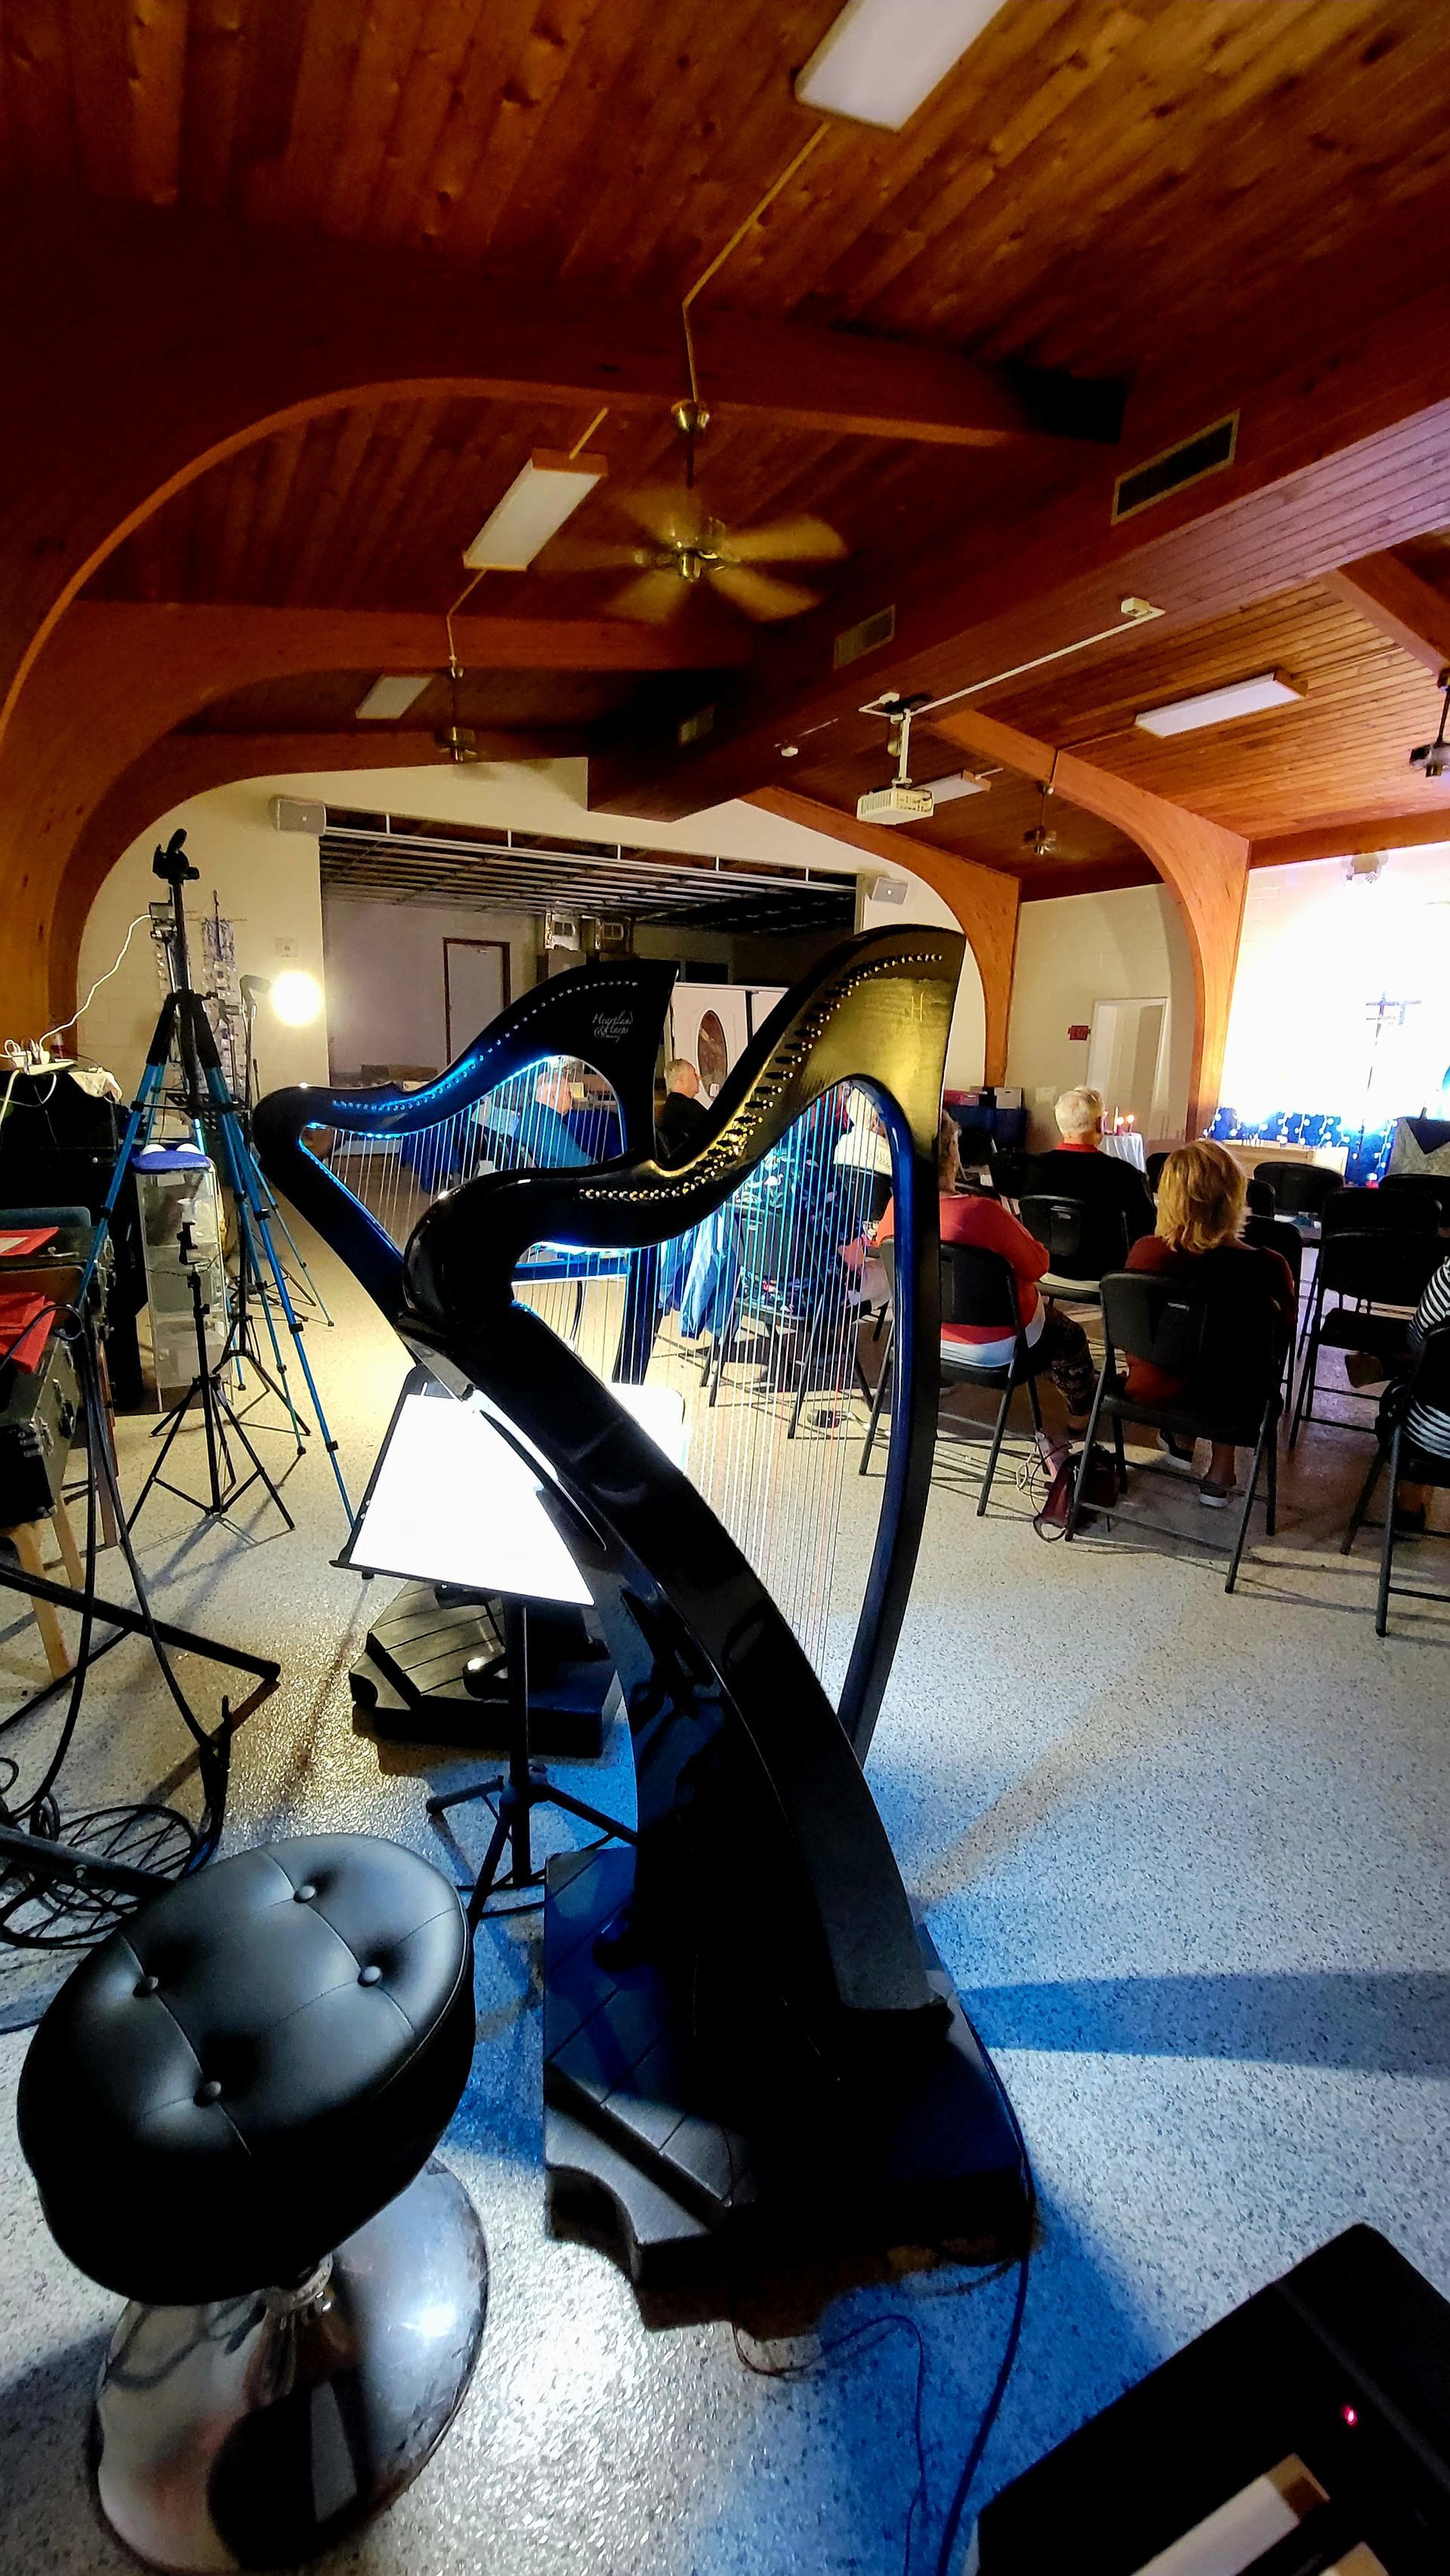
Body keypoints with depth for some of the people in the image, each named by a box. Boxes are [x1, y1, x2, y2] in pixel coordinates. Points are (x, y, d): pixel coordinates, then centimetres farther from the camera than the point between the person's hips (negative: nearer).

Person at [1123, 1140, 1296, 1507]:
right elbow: (1286, 1327, -4)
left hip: (1150, 1390, 1)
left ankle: (1182, 1442, 42)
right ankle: (1220, 1473, 34)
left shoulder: (1145, 1251, -23)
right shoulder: (1268, 1267, -27)